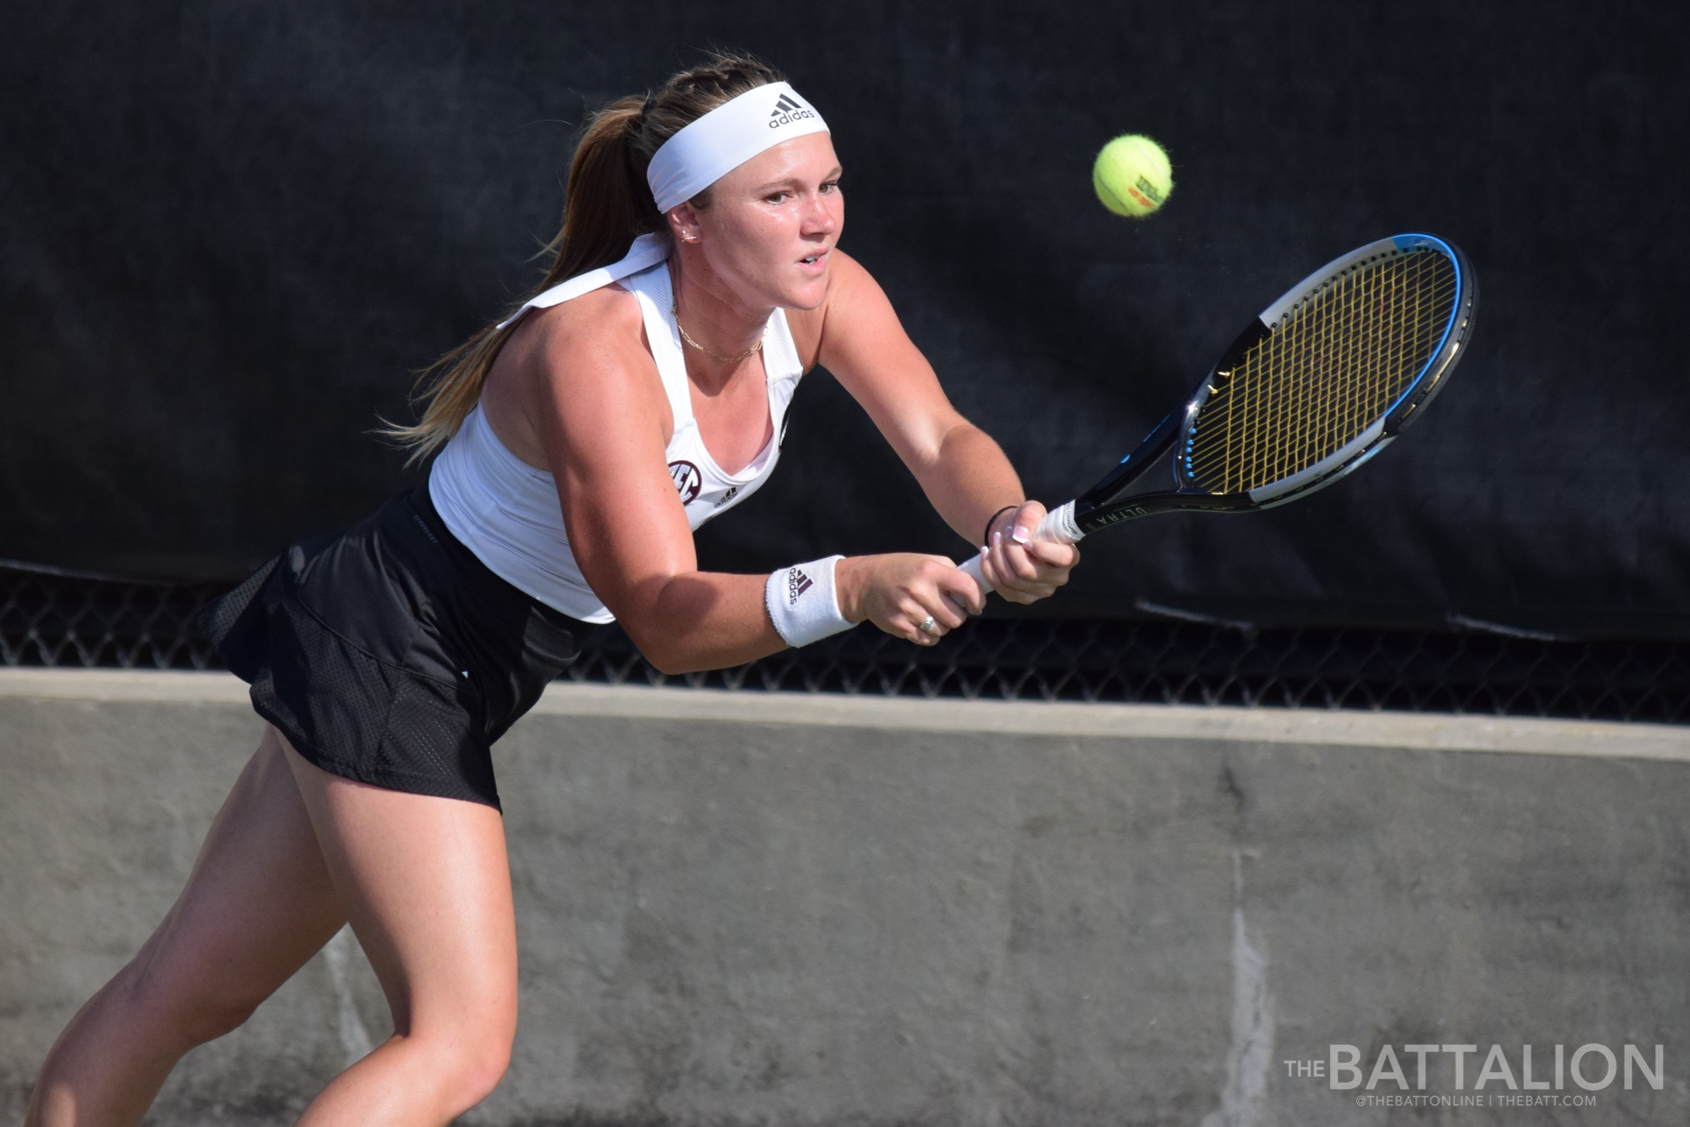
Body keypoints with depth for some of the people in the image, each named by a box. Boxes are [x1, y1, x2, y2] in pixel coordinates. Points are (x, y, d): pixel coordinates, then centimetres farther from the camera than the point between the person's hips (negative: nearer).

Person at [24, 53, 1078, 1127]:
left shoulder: (823, 297, -9)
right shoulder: (593, 349, -31)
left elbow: (942, 442, -10)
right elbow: (667, 617, -35)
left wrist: (1006, 523, -33)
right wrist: (849, 586, -50)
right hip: (386, 645, -9)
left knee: (196, 989, 17)